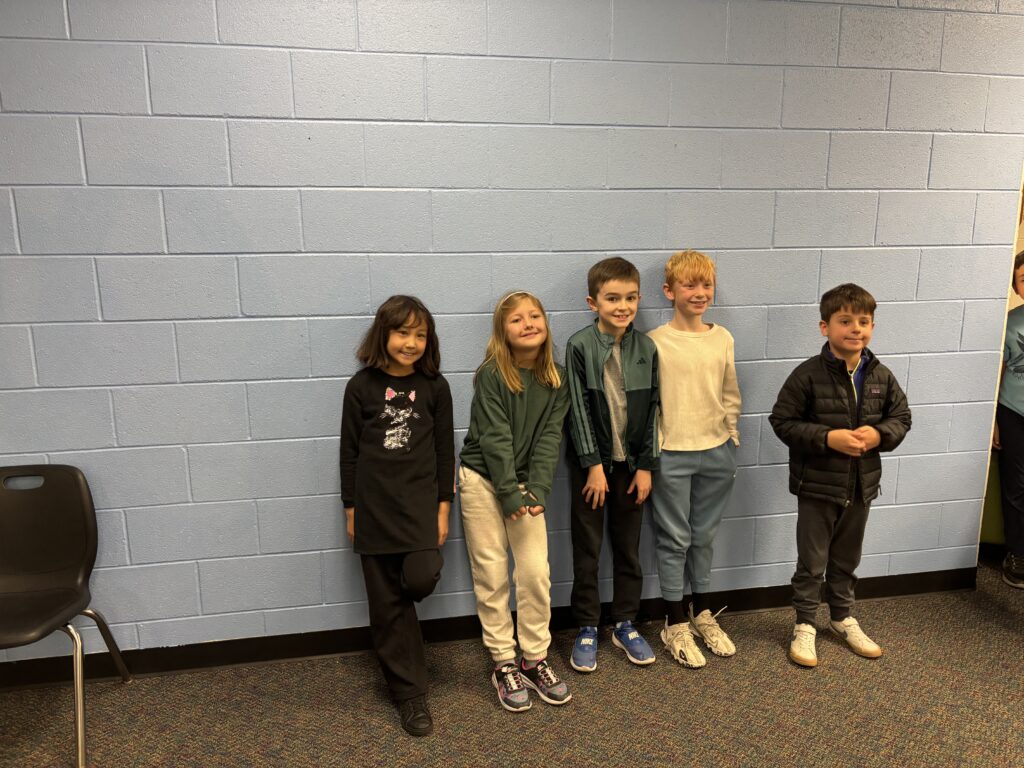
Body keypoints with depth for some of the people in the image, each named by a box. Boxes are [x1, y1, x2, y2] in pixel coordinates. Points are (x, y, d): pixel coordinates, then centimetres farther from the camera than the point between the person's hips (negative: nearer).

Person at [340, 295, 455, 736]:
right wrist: (350, 510, 3)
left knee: (421, 579, -21)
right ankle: (409, 693, 18)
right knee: (387, 601, 4)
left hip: (420, 497, 0)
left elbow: (444, 449, 4)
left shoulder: (434, 386, 1)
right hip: (374, 502, 0)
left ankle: (416, 561, 18)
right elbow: (349, 452, 3)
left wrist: (443, 507, 1)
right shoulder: (361, 386, -1)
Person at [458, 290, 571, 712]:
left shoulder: (556, 378, -1)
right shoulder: (490, 375, -13)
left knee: (536, 571, -1)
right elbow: (495, 439, -16)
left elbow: (549, 437, -6)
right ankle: (503, 662, 17)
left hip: (525, 484, 3)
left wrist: (537, 491, -16)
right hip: (482, 481, -3)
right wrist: (510, 496, -18)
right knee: (491, 575, 2)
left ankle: (535, 658, 18)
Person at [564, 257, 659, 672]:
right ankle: (587, 628, 22)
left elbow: (652, 409, 2)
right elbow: (578, 409, -11)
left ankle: (625, 624, 29)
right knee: (587, 549, 8)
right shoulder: (579, 346, -10)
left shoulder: (646, 348, 0)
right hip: (590, 462, -3)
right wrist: (593, 464, -13)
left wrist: (646, 466, -1)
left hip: (632, 462, 3)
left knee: (629, 547, 13)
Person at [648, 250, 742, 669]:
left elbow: (731, 396, 12)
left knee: (704, 535, 17)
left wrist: (730, 442, 7)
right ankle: (676, 624, 23)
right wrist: (651, 452, -9)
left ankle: (703, 613, 35)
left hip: (716, 452, 4)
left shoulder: (723, 339, 4)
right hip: (671, 455, -4)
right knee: (674, 539, 7)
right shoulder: (655, 343, -9)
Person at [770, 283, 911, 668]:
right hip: (817, 485, -4)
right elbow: (782, 421, -14)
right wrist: (827, 437, -24)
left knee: (846, 559, 22)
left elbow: (902, 417, 8)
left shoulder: (882, 376, -2)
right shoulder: (808, 374, -16)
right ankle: (805, 625, 26)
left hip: (861, 485, 5)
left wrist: (879, 434, -13)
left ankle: (842, 617, 41)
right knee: (811, 562, 9)